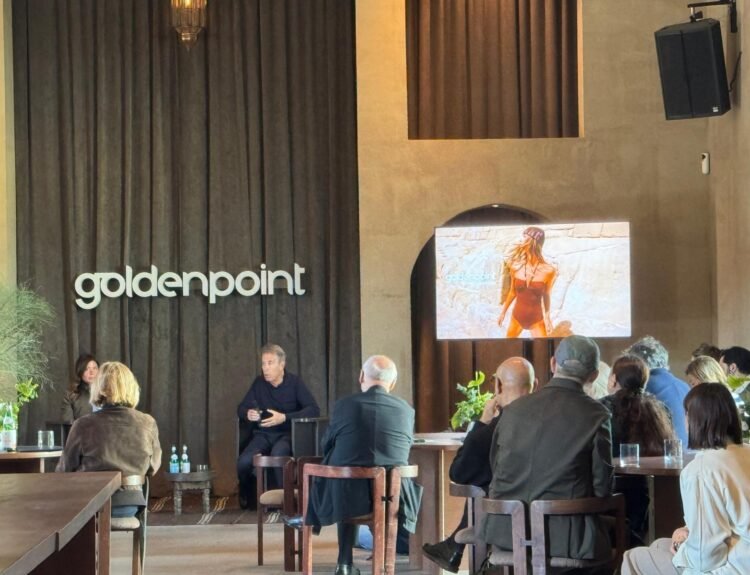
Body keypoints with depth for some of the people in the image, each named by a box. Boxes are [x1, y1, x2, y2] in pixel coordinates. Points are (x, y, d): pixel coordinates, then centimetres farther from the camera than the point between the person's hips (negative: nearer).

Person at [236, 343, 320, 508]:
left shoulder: (295, 382, -4)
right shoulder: (259, 383, 6)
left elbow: (314, 409, -14)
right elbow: (241, 408, 14)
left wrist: (284, 418, -23)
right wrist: (248, 414, -12)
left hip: (287, 434, -3)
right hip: (263, 434, 3)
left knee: (278, 454, -39)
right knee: (243, 462, -25)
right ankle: (245, 495, 8)